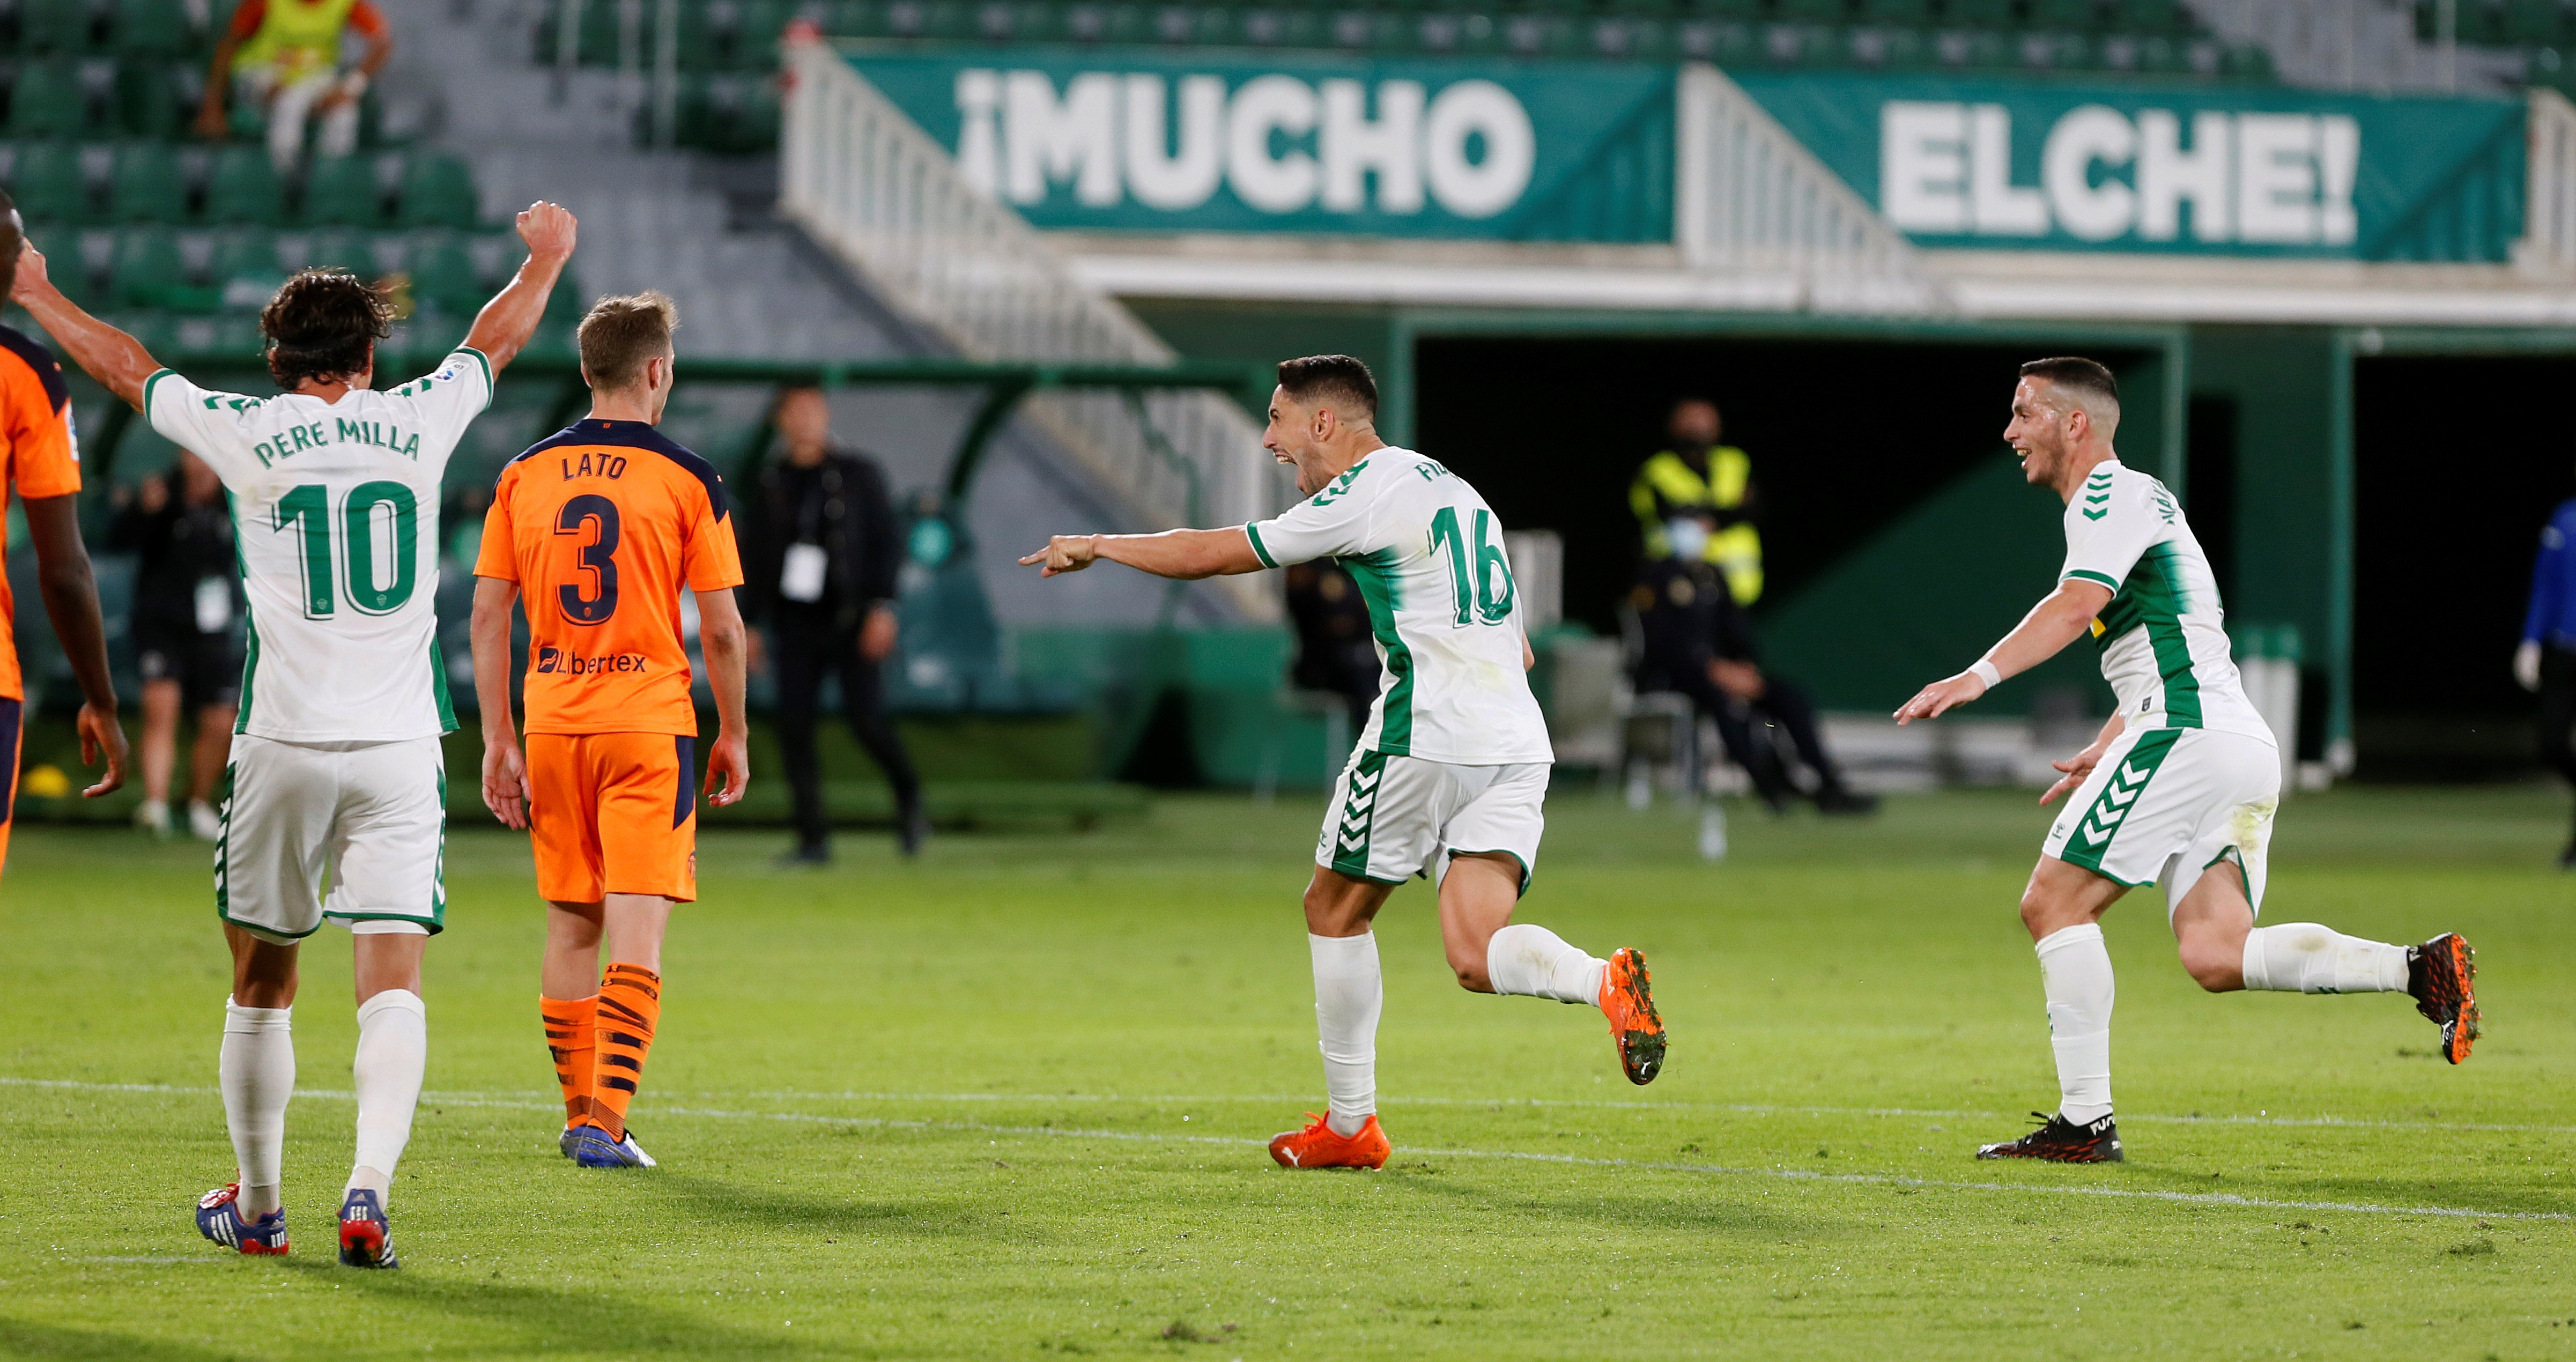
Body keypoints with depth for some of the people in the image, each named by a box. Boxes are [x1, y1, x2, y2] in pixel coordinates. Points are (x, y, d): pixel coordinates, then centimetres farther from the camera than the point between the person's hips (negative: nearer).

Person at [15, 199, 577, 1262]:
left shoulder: (249, 434, -1)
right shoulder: (417, 422, 3)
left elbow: (122, 366, 15)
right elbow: (497, 339, 24)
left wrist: (35, 294, 32)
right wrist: (546, 259, 44)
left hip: (284, 743, 0)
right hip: (399, 740, 0)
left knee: (262, 985, 14)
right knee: (391, 987, -5)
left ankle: (257, 1206, 23)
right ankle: (368, 1190, -24)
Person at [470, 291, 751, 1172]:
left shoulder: (523, 476, 5)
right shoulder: (687, 480, -5)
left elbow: (489, 613, 4)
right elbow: (721, 628, -4)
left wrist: (498, 743, 7)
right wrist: (733, 736, 8)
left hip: (553, 726, 4)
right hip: (650, 723, -4)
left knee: (571, 926, 14)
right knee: (636, 926, -5)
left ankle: (580, 1115, 21)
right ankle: (607, 1124, -13)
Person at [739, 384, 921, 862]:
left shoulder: (859, 474, 2)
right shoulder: (770, 487, 10)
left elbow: (888, 541, -1)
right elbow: (755, 559, 16)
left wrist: (882, 607, -11)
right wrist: (751, 625, 11)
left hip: (852, 622, -3)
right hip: (796, 623, 3)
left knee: (864, 716, -14)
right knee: (793, 724, -7)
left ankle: (907, 794, 15)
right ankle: (812, 837, -1)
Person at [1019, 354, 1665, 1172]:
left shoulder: (1364, 494, -4)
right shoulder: (1456, 492, 23)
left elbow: (1211, 554, 0)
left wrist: (1097, 546, 14)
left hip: (1426, 734, -7)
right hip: (1516, 744, 7)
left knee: (1336, 911, 12)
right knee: (1476, 960, -3)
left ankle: (1349, 1124, 17)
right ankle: (1606, 982, -31)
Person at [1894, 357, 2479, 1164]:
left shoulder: (2110, 493, -3)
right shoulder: (2131, 499, 28)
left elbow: (2079, 603, -21)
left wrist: (1976, 678, -28)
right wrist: (2105, 752, 36)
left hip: (2189, 732, -9)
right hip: (2246, 754, 9)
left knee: (2054, 903, -5)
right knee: (2214, 956, -2)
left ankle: (2085, 1122, -8)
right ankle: (2421, 969, -11)